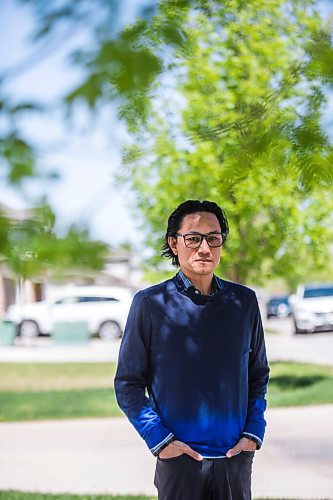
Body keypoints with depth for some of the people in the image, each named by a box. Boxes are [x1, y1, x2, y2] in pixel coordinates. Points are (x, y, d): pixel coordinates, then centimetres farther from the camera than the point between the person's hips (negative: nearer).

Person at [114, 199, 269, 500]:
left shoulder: (244, 301, 7)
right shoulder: (150, 303, -3)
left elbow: (258, 375, 14)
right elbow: (128, 384, -1)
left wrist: (253, 433, 2)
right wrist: (159, 440, -10)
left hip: (236, 457, 3)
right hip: (179, 459, -3)